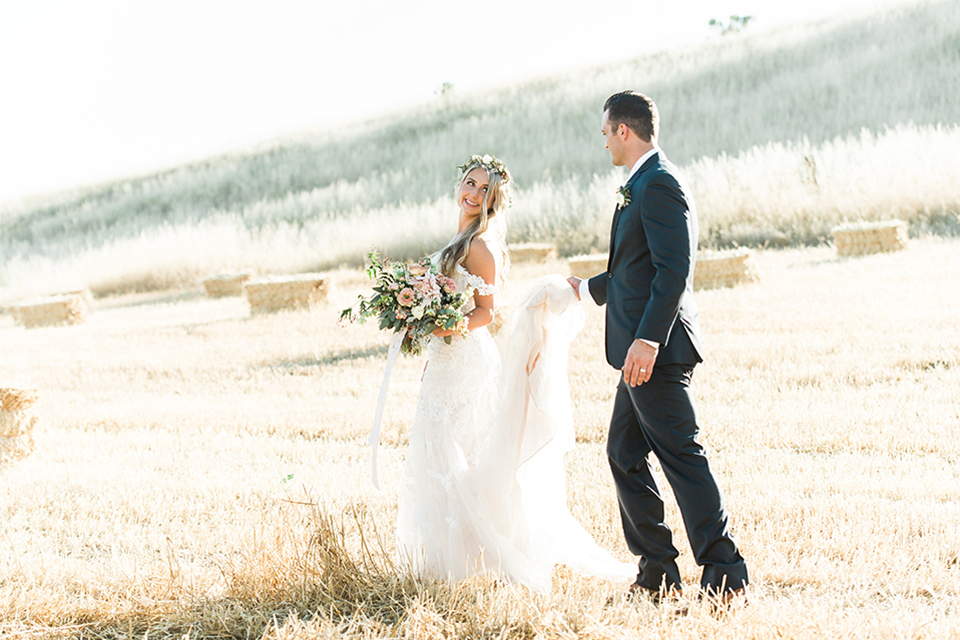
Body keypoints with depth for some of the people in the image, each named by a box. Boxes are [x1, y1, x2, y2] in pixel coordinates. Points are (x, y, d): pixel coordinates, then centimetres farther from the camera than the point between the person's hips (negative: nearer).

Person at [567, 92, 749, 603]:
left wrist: (647, 340, -27)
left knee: (681, 456, -9)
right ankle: (657, 572, 17)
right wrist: (589, 288, 41)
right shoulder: (641, 186, 18)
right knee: (623, 453, 13)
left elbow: (674, 270, -23)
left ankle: (724, 574, -7)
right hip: (641, 351, 11)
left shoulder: (659, 185, -14)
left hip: (656, 350, -11)